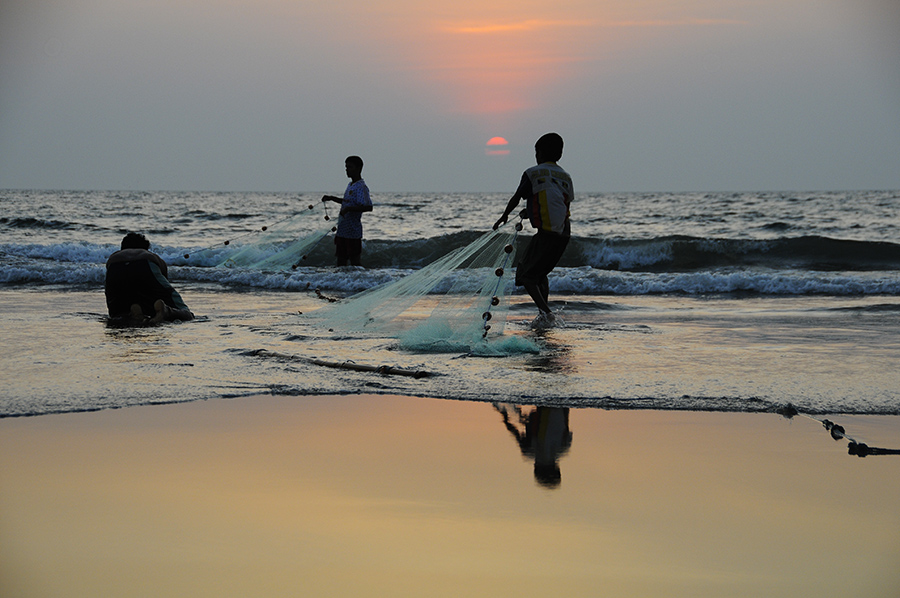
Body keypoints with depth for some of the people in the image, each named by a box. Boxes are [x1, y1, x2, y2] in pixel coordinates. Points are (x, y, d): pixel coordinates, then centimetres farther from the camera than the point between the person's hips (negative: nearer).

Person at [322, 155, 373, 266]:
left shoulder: (361, 187, -15)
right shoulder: (350, 185, 14)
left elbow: (368, 207, -28)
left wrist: (349, 209, -31)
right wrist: (332, 198, 24)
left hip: (353, 232, -9)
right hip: (342, 230, 9)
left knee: (355, 261, -3)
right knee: (341, 259, 13)